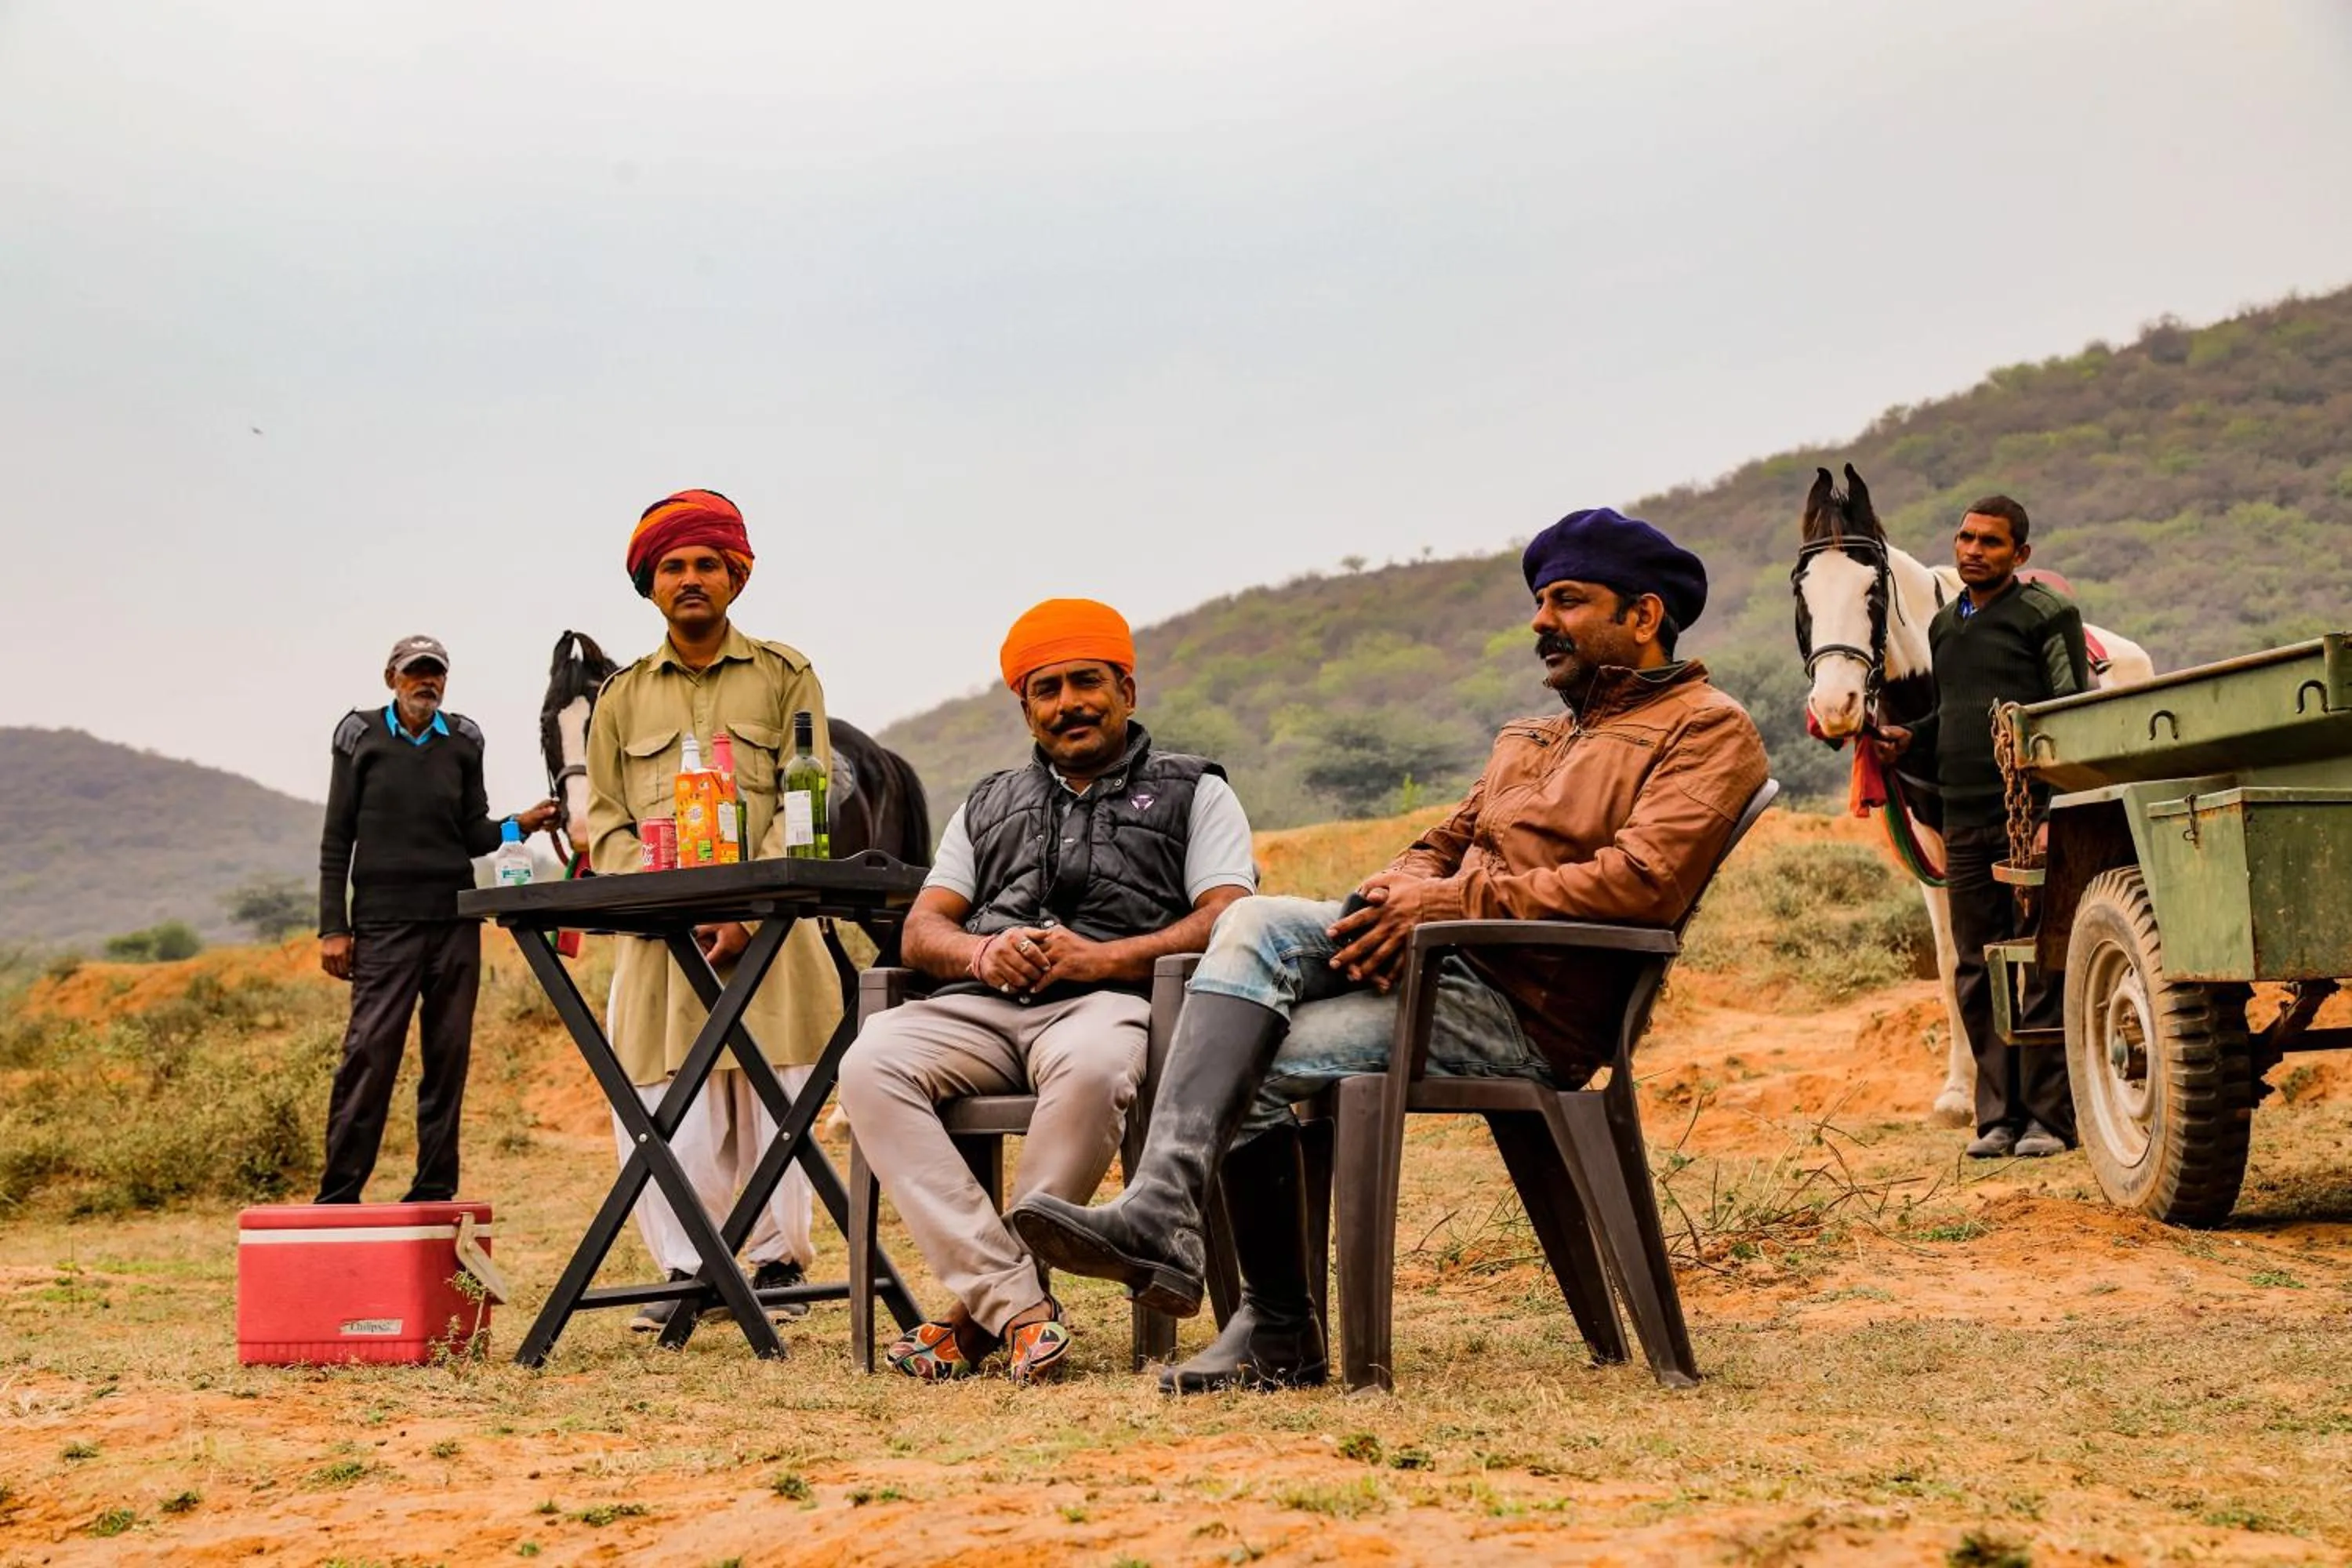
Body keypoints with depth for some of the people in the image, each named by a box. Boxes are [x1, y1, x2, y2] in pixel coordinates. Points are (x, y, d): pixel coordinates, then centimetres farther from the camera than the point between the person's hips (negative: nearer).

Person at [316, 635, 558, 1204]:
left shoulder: (462, 741, 13)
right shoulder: (361, 736, 6)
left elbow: (475, 835, 13)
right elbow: (336, 841, 5)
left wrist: (520, 825, -7)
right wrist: (333, 927, -2)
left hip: (455, 920, 3)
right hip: (384, 921, -3)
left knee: (449, 1055, 3)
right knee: (370, 1050, -10)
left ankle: (434, 1192, 9)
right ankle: (338, 1194, -6)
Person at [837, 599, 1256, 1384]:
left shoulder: (1193, 791, 18)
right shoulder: (989, 804, 31)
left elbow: (1228, 921, 2)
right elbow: (921, 931, 20)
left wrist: (1102, 958, -12)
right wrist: (981, 952, -4)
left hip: (1109, 999, -4)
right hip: (982, 1003, 4)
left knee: (1090, 1069, -41)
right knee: (871, 1065, -29)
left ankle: (981, 1309, -28)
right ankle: (1018, 1307, -33)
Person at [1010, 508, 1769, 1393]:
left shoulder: (1709, 732, 1)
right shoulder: (1530, 739, 29)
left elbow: (1641, 884, -15)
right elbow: (1445, 846, 24)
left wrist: (1448, 903, -16)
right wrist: (1396, 894, -3)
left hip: (1527, 1014, -7)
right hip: (1435, 957, 8)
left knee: (1255, 1067, -20)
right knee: (1256, 924, -21)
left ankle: (1281, 1331, -8)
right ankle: (1158, 1212, -28)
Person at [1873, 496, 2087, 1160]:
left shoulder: (2047, 613, -3)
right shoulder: (1944, 625, 17)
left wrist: (2055, 813, -17)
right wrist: (1910, 739, 6)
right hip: (1964, 820, 7)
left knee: (2039, 970, -4)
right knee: (1977, 974, 8)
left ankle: (2050, 1116, 2)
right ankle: (1999, 1113, 15)